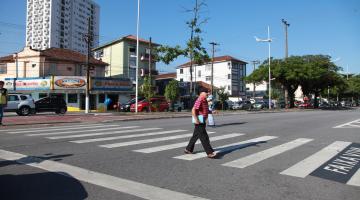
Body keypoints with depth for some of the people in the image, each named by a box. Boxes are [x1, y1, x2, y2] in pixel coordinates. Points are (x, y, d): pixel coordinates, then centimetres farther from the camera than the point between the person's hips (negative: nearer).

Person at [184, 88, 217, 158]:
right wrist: (196, 120, -27)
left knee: (195, 136, 18)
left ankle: (188, 149, 30)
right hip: (199, 121, -10)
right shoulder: (199, 100, -17)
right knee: (204, 137, -8)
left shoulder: (205, 101, 14)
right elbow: (193, 110, -25)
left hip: (202, 121, 10)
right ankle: (210, 153, -6)